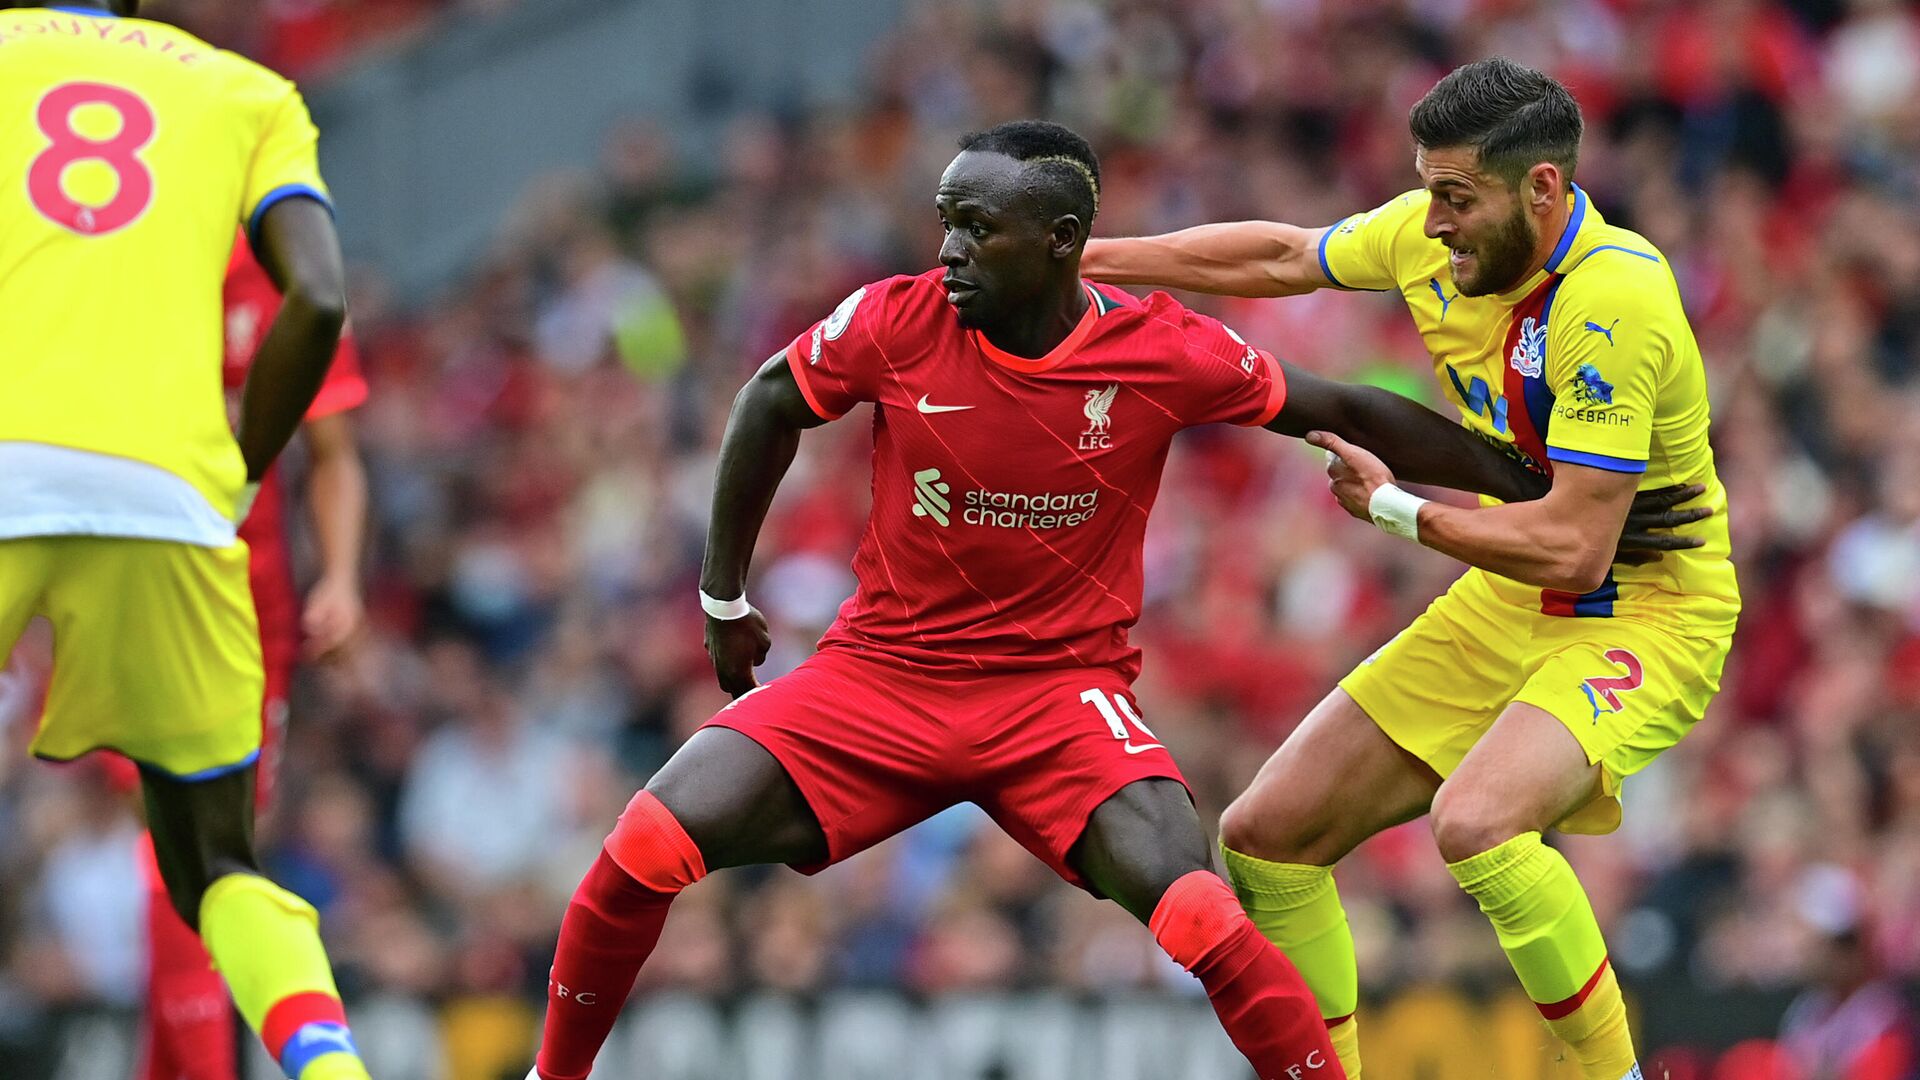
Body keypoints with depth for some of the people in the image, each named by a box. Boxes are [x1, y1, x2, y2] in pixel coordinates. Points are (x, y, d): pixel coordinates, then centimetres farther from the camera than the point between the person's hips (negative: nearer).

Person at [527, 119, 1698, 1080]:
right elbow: (769, 407, 9)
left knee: (1197, 913, -27)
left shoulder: (1163, 352, -13)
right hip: (879, 675, 2)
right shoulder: (897, 322, -10)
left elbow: (1346, 412, -1)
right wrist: (724, 597, 15)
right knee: (650, 846, -17)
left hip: (1062, 685, -1)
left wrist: (1537, 488, 3)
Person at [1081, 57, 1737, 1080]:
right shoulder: (1433, 236, -5)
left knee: (1474, 822, -35)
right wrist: (1079, 260, 14)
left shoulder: (1612, 300, -28)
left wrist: (1395, 508, -16)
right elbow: (1283, 256, 15)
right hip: (1507, 603, 8)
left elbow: (1573, 546, -29)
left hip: (1645, 614, -8)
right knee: (1264, 837, 3)